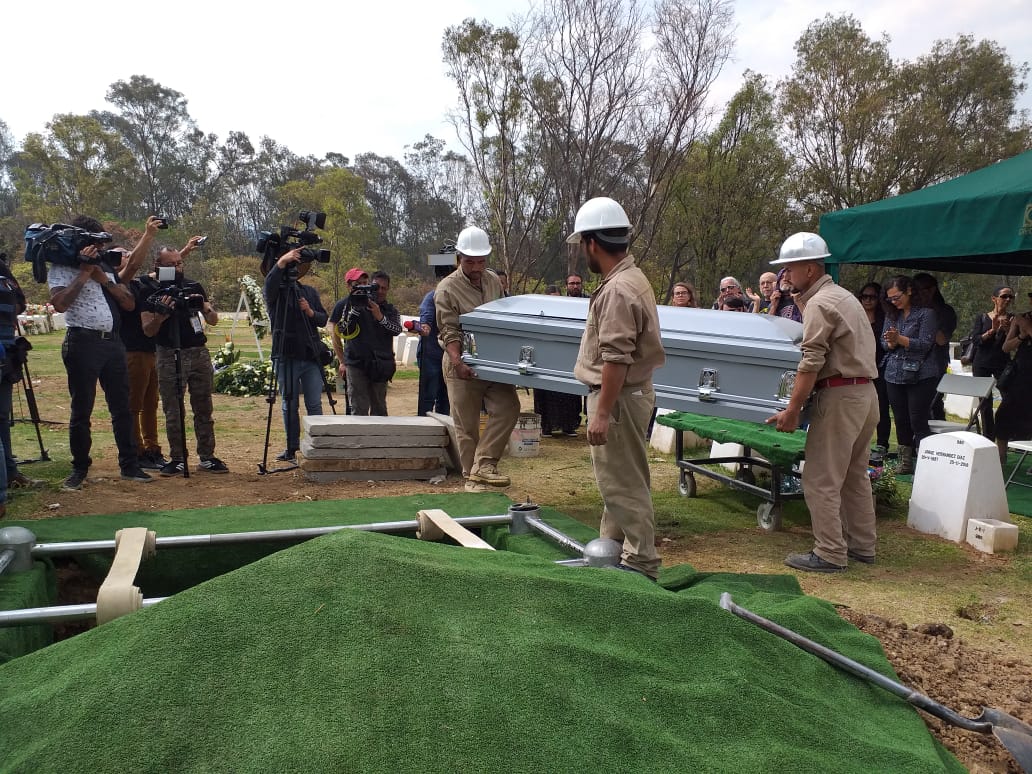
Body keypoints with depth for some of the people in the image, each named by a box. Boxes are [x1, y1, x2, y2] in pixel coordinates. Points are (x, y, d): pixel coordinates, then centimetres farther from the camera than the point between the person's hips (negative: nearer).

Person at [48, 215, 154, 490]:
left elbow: (130, 303, 10)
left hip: (113, 342, 5)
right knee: (81, 410, 2)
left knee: (122, 407, 6)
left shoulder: (105, 266, 17)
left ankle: (130, 465, 13)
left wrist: (104, 279, -2)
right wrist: (84, 272, -14)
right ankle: (79, 468, 14)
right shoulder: (61, 268, 0)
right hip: (83, 343, -5)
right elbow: (59, 303, -18)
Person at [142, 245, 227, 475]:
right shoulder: (152, 292, 1)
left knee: (204, 409, 6)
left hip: (199, 354, 3)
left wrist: (204, 306, -12)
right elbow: (148, 330, -4)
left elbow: (214, 320, 8)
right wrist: (160, 314, -23)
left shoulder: (194, 287, 9)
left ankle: (207, 457, 13)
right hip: (169, 357, -2)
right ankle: (177, 460, 9)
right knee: (173, 413, 0)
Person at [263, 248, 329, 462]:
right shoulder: (275, 292, 2)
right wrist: (282, 262, -35)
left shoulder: (310, 292, 15)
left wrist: (311, 312, -10)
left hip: (311, 357, 3)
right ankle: (292, 447, 14)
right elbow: (270, 282, -22)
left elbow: (323, 319, 10)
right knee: (289, 405, 4)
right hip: (286, 357, -2)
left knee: (315, 404, 1)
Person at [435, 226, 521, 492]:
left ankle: (483, 464, -3)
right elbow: (450, 332, -16)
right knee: (467, 424, 3)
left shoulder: (494, 281, 8)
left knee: (508, 407, -8)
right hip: (463, 366, -5)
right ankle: (471, 477, 15)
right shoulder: (447, 289, -10)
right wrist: (458, 363, -30)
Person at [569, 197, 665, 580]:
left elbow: (616, 359, -25)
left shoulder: (618, 290, -21)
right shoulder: (630, 277, 12)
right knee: (617, 477, 19)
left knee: (623, 482, -2)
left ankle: (641, 561, 8)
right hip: (628, 392, 11)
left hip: (619, 396, -11)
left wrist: (602, 413, -24)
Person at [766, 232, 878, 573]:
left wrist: (792, 410, -18)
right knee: (854, 475, 17)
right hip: (865, 392, 10)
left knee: (821, 480, -4)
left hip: (840, 396, -10)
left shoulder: (819, 304, -13)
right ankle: (862, 545, 26)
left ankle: (830, 554, 1)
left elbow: (811, 363, -20)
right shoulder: (843, 296, 17)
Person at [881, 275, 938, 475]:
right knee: (901, 421, 11)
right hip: (894, 374, 6)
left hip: (920, 376, -6)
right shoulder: (891, 314, 12)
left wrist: (899, 338, -22)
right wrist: (891, 343, -12)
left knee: (918, 422, -7)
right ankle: (905, 461, 20)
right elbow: (885, 342, 10)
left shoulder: (926, 313, -6)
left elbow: (925, 344, -13)